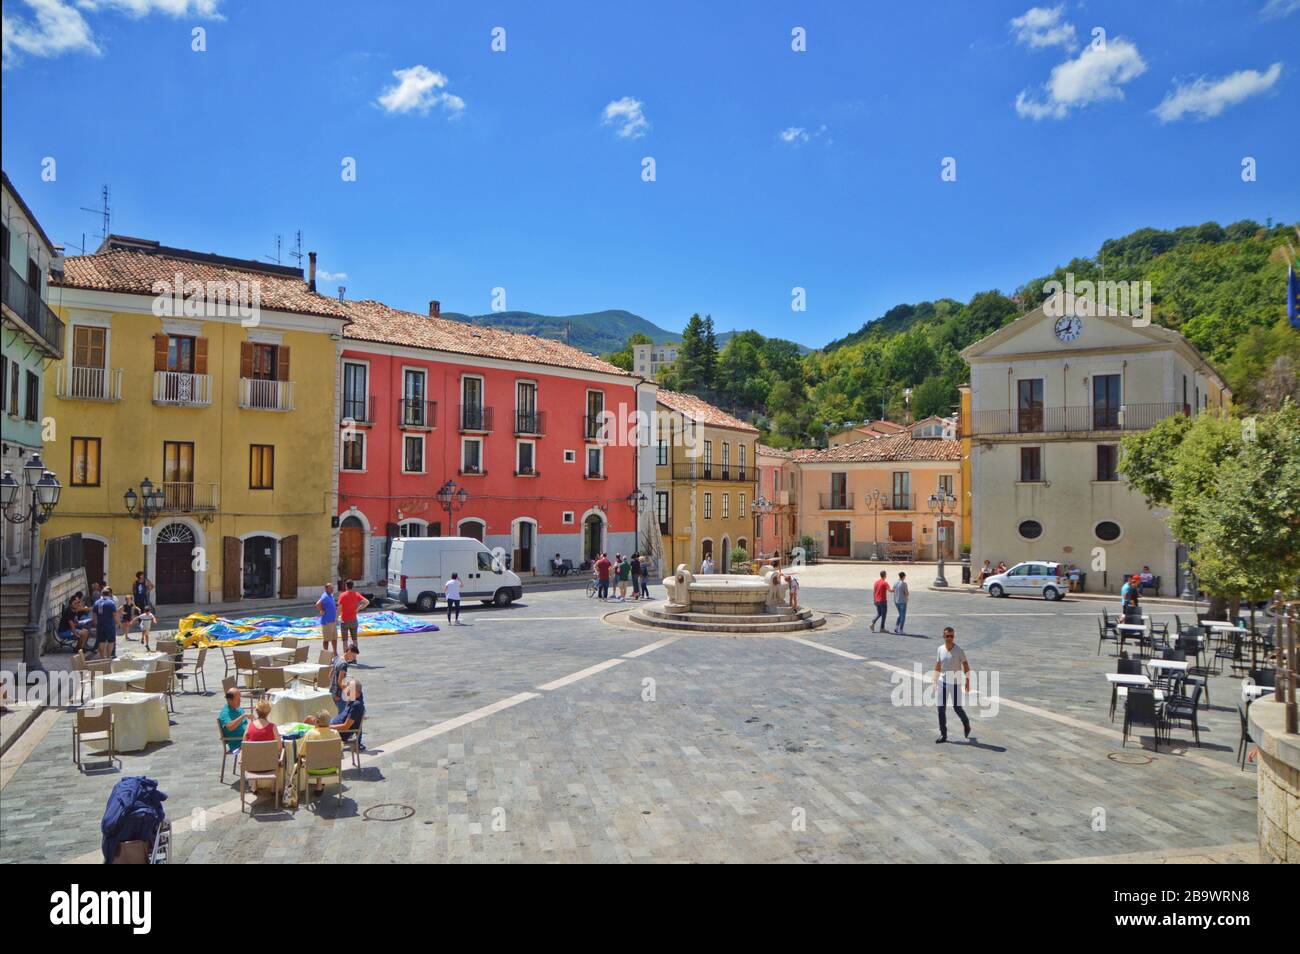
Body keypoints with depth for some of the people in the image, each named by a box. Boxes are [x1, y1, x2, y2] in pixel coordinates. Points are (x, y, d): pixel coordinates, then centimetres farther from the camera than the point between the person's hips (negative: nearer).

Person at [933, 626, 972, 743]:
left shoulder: (959, 650, -10)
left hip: (955, 683, -4)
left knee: (957, 708, 1)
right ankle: (943, 734, 9)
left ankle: (966, 724, 32)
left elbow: (965, 665, -6)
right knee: (941, 708, 1)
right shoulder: (940, 649, 2)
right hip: (943, 682, 4)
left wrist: (967, 681, -10)